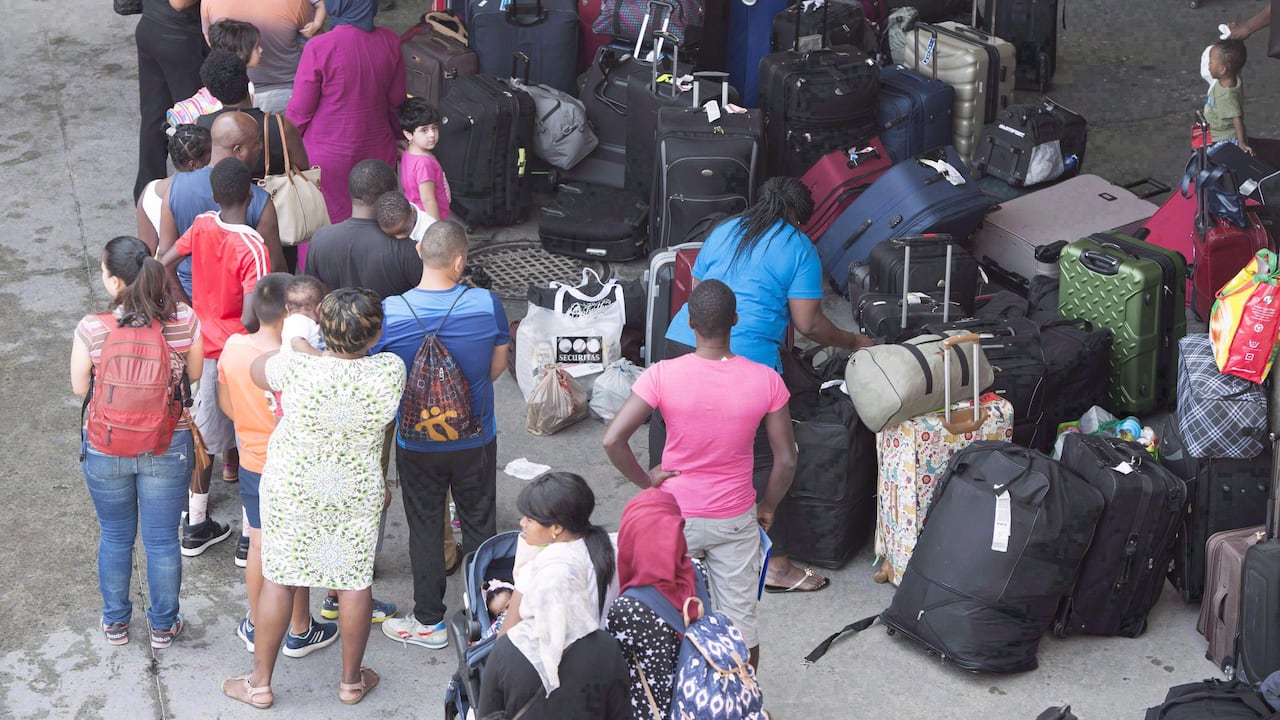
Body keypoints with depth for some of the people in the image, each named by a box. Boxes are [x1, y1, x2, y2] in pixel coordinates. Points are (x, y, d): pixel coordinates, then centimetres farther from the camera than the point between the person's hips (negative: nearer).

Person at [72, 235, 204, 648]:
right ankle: (163, 626, 32)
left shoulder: (92, 330, -22)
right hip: (168, 447, 1)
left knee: (115, 538, 21)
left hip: (105, 448, 0)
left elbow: (79, 387, -8)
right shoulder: (184, 320, -18)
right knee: (162, 540, 17)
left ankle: (115, 622, 37)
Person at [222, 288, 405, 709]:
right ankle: (351, 681, 31)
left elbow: (257, 370, -2)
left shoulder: (296, 369, -25)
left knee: (278, 578, 13)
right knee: (356, 581, 16)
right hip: (359, 492, 1)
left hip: (291, 489, -1)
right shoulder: (390, 373, -21)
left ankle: (260, 682, 25)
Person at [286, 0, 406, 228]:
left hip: (328, 156, -4)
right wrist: (397, 135, 24)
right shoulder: (390, 42, -6)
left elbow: (300, 109, -11)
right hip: (377, 150, 4)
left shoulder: (319, 48, -20)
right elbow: (396, 100, 6)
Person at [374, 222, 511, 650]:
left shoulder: (389, 313, -20)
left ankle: (429, 622, 26)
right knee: (480, 526, 18)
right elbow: (498, 365, -2)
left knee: (425, 530, 16)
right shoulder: (487, 305, -18)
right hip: (476, 442, 1)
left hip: (417, 445, -1)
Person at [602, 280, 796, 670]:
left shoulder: (662, 376, -18)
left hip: (675, 516, -1)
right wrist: (767, 505, 9)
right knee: (741, 619, 15)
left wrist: (645, 480, -7)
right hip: (736, 520, 1)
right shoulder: (766, 381, -13)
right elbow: (786, 460, -7)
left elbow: (612, 439, -22)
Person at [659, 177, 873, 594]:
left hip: (682, 341, 6)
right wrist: (852, 342, 17)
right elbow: (808, 324, 1)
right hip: (744, 359, -6)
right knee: (762, 460, 2)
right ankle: (776, 564, 5)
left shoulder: (724, 232, 21)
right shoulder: (798, 249, 5)